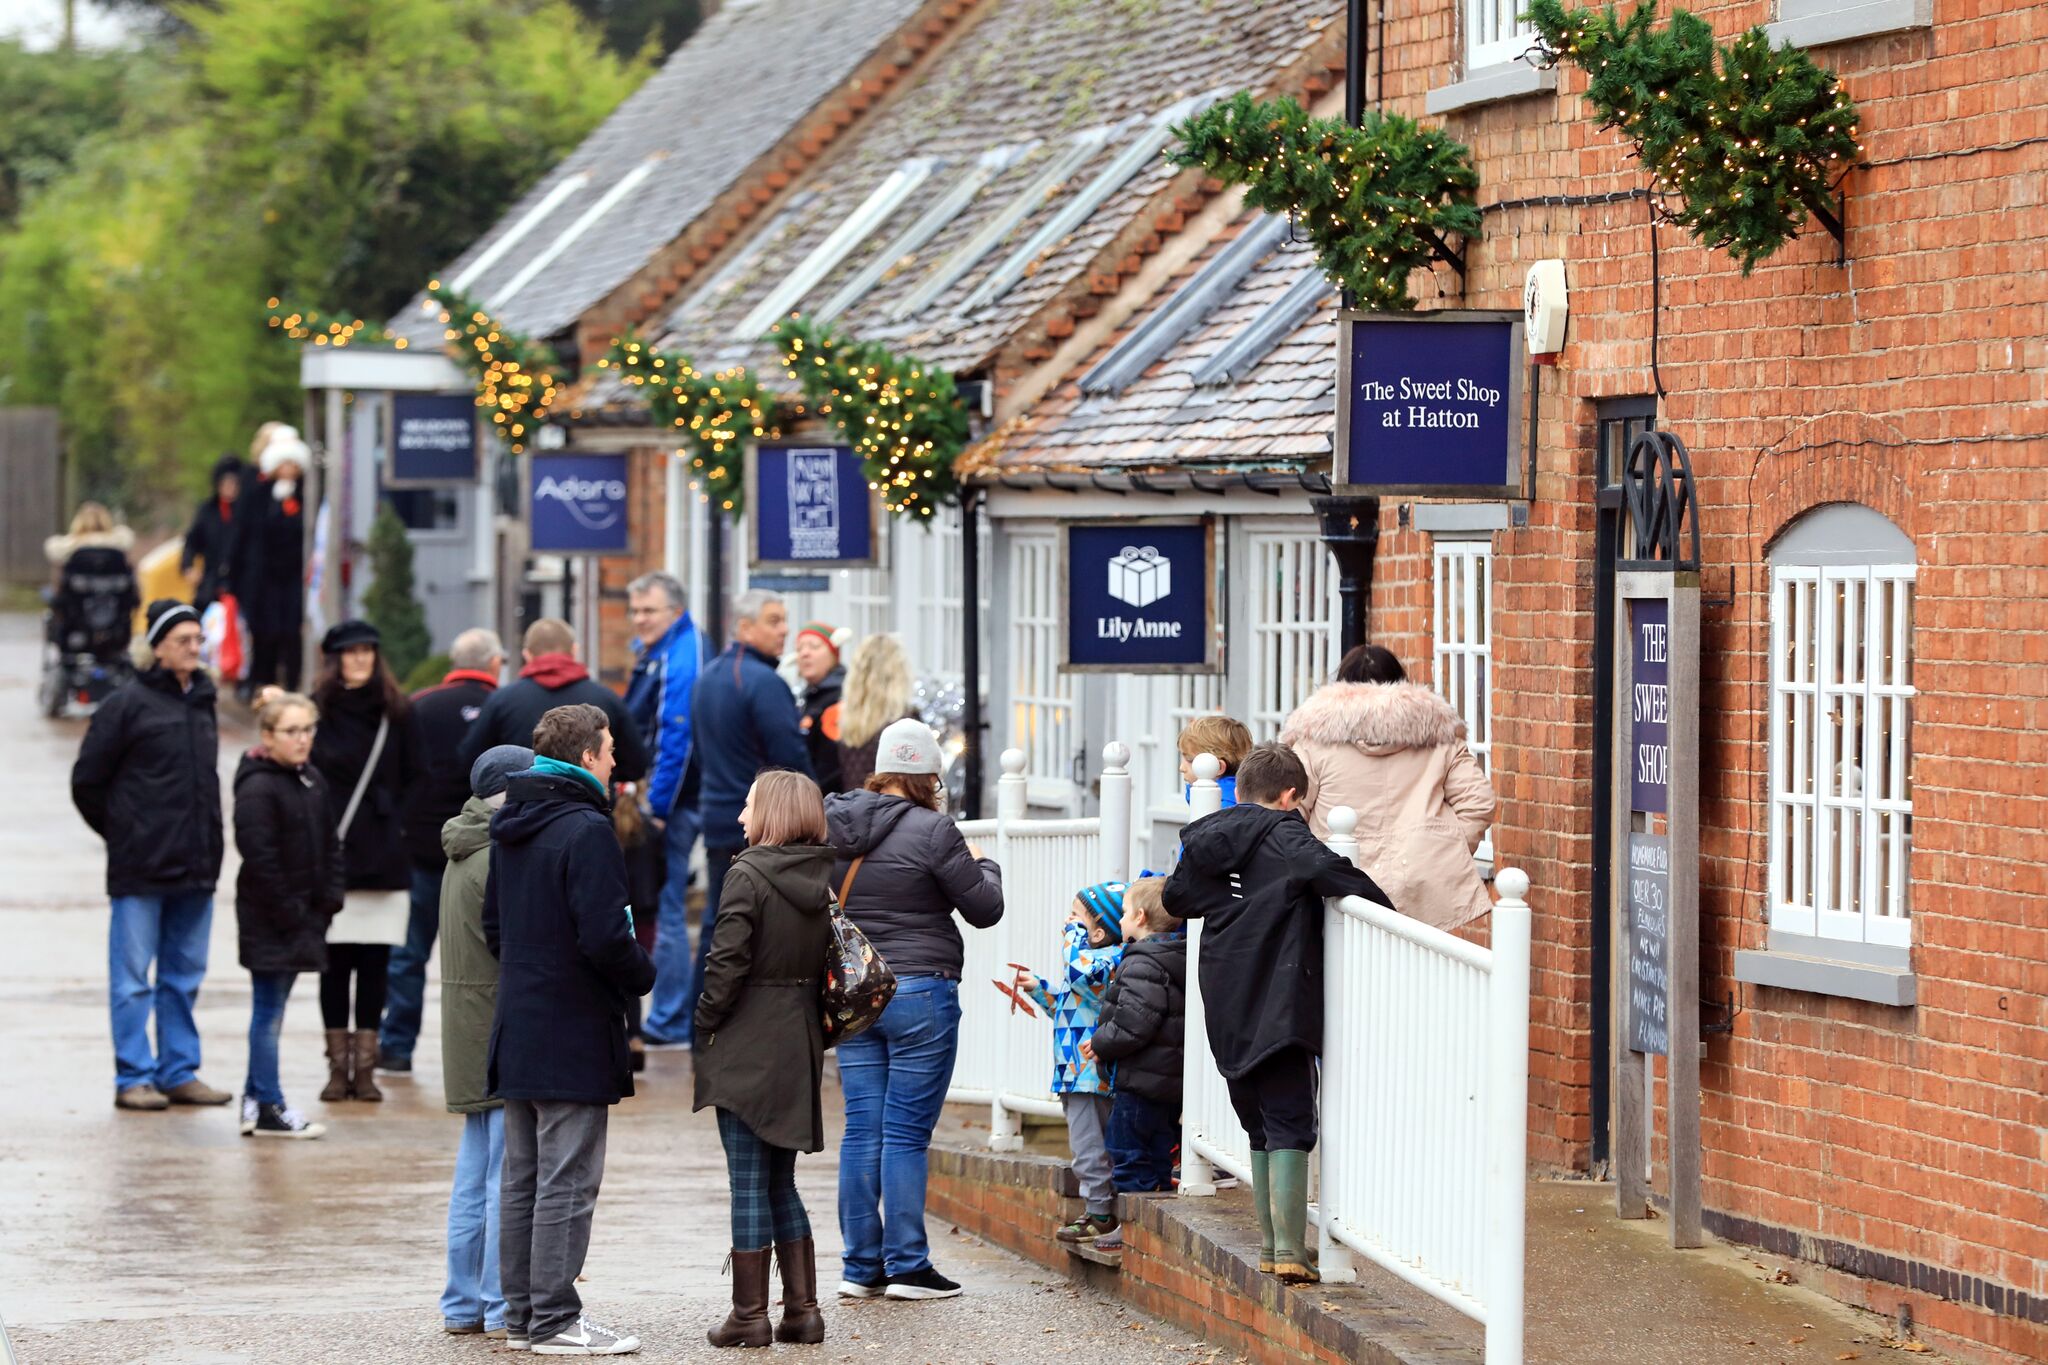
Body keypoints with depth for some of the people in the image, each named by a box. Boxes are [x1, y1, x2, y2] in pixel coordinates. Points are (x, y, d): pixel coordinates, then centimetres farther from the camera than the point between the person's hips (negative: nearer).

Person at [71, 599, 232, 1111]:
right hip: (140, 873, -6)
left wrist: (207, 842, 13)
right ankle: (133, 1078, 4)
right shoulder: (129, 703, -8)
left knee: (185, 974, 10)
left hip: (196, 868, 6)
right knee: (133, 977, -1)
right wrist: (123, 833, 1)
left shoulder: (203, 702, 11)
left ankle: (179, 1073, 17)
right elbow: (88, 780, -4)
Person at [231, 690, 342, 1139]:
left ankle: (255, 1098, 21)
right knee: (269, 1010, -4)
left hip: (304, 914, 8)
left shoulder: (313, 781, 11)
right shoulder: (257, 788, -16)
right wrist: (289, 912, -17)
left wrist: (329, 897, 5)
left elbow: (329, 844, 17)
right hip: (269, 918, -8)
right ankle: (268, 1109, -1)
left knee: (271, 1009, 14)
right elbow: (259, 857, -20)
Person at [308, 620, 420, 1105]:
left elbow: (412, 779, 10)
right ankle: (338, 1065, 6)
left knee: (375, 963, 2)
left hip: (384, 859, 2)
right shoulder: (316, 713, 1)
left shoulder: (397, 714, 8)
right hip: (329, 859, -2)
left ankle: (365, 1066, 6)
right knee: (335, 963, 1)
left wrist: (399, 832, 0)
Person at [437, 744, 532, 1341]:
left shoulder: (464, 856, 14)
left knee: (474, 1175, 14)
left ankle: (464, 1305, 19)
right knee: (511, 1176, -5)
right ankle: (505, 1308, -3)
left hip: (470, 1038, 10)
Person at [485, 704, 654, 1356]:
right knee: (567, 1181, -4)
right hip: (573, 1034, -9)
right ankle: (554, 1320, -3)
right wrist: (644, 974, -5)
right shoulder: (586, 831, -17)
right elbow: (605, 936, -22)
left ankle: (522, 1313, 18)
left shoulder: (511, 829, 12)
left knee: (523, 1179, 13)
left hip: (517, 1029, 9)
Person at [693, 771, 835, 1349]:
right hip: (801, 1044, 7)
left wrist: (702, 1027, -5)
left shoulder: (748, 875, -12)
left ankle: (750, 1314, 1)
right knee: (782, 1183, 14)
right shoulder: (821, 879, 7)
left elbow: (727, 964, -16)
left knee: (749, 1183, -2)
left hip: (748, 1048, -7)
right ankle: (802, 1309, 11)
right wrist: (814, 1027, 15)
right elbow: (828, 964, 10)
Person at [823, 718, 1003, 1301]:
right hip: (920, 991, -5)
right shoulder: (931, 832, -13)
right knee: (907, 1133, -1)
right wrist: (982, 865, 13)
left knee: (861, 1131, 9)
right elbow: (984, 907, -5)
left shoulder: (834, 828, 5)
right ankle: (906, 1266, 2)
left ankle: (860, 1266, 11)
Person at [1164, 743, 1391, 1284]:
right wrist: (1384, 906, -16)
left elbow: (1175, 898, 25)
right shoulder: (1282, 834, -7)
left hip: (1226, 1013, 6)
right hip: (1279, 1007, -6)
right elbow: (1322, 868, -25)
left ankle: (1270, 1245, 18)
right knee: (1290, 1127, -5)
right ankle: (1289, 1251, -12)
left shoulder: (1204, 840, 12)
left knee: (1261, 1127, 16)